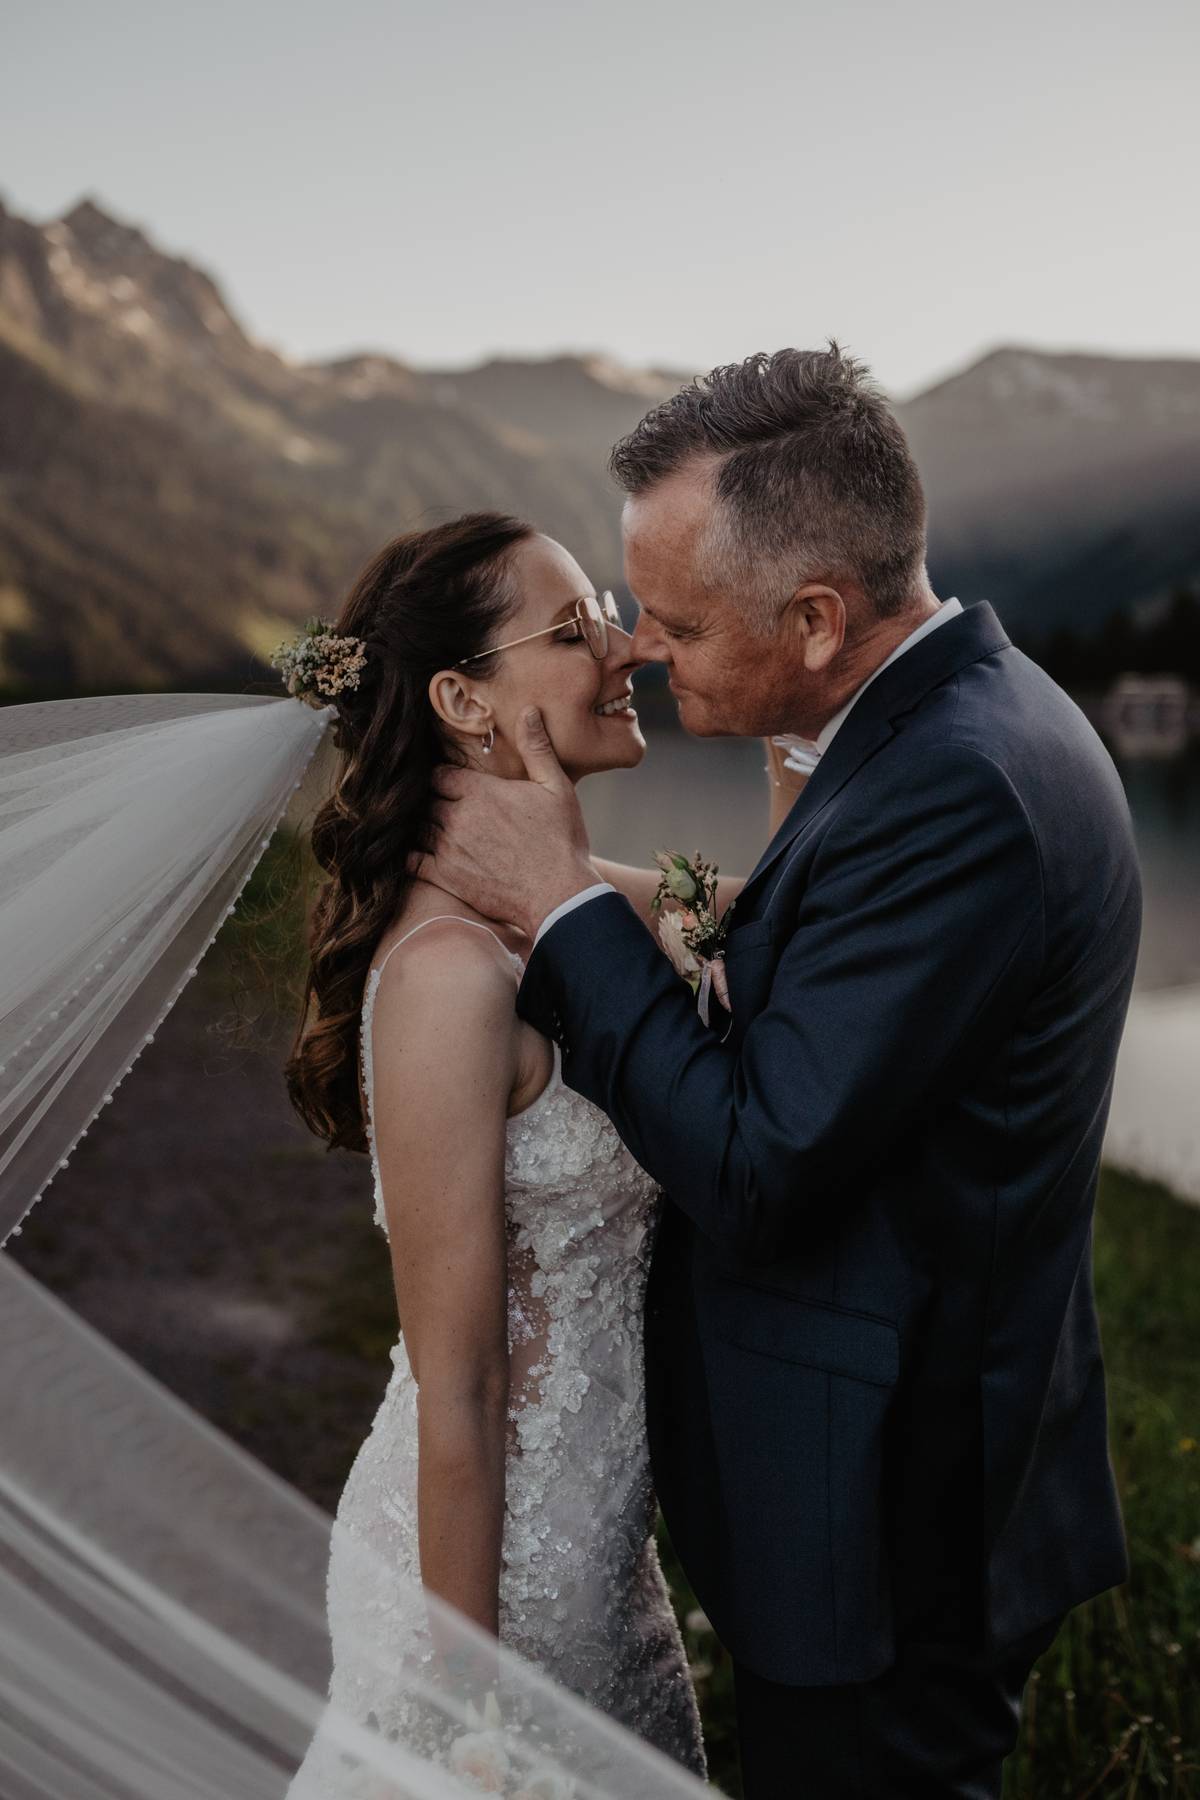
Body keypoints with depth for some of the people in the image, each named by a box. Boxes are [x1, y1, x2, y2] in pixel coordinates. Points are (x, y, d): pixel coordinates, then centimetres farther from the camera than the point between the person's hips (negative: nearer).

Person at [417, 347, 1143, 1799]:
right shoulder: (976, 709, 4)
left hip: (883, 1520, -9)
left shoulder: (951, 790, -28)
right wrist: (731, 941, -3)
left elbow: (760, 1176, -27)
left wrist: (563, 905, -20)